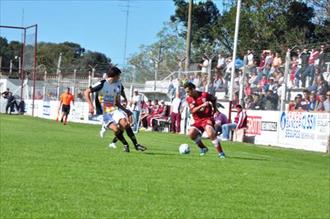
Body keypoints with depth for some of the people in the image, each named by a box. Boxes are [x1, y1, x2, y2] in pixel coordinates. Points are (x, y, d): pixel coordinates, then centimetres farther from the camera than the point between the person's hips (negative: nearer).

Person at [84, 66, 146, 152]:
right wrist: (90, 105, -18)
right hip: (104, 112, -4)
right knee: (115, 129, -23)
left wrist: (125, 110, 8)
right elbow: (86, 92, -8)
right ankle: (126, 145, -1)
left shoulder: (118, 85, 7)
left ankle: (136, 144, -18)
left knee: (124, 123, -23)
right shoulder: (102, 84, -10)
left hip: (114, 109, 4)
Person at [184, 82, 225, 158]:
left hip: (207, 118, -4)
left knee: (211, 134, -25)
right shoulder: (188, 99, -1)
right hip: (198, 120, 4)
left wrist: (214, 108, 13)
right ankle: (203, 148, 9)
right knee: (191, 133, -15)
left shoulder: (204, 95, -8)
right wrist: (202, 105, -27)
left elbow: (214, 99, 13)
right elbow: (193, 110, -15)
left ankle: (221, 153, -15)